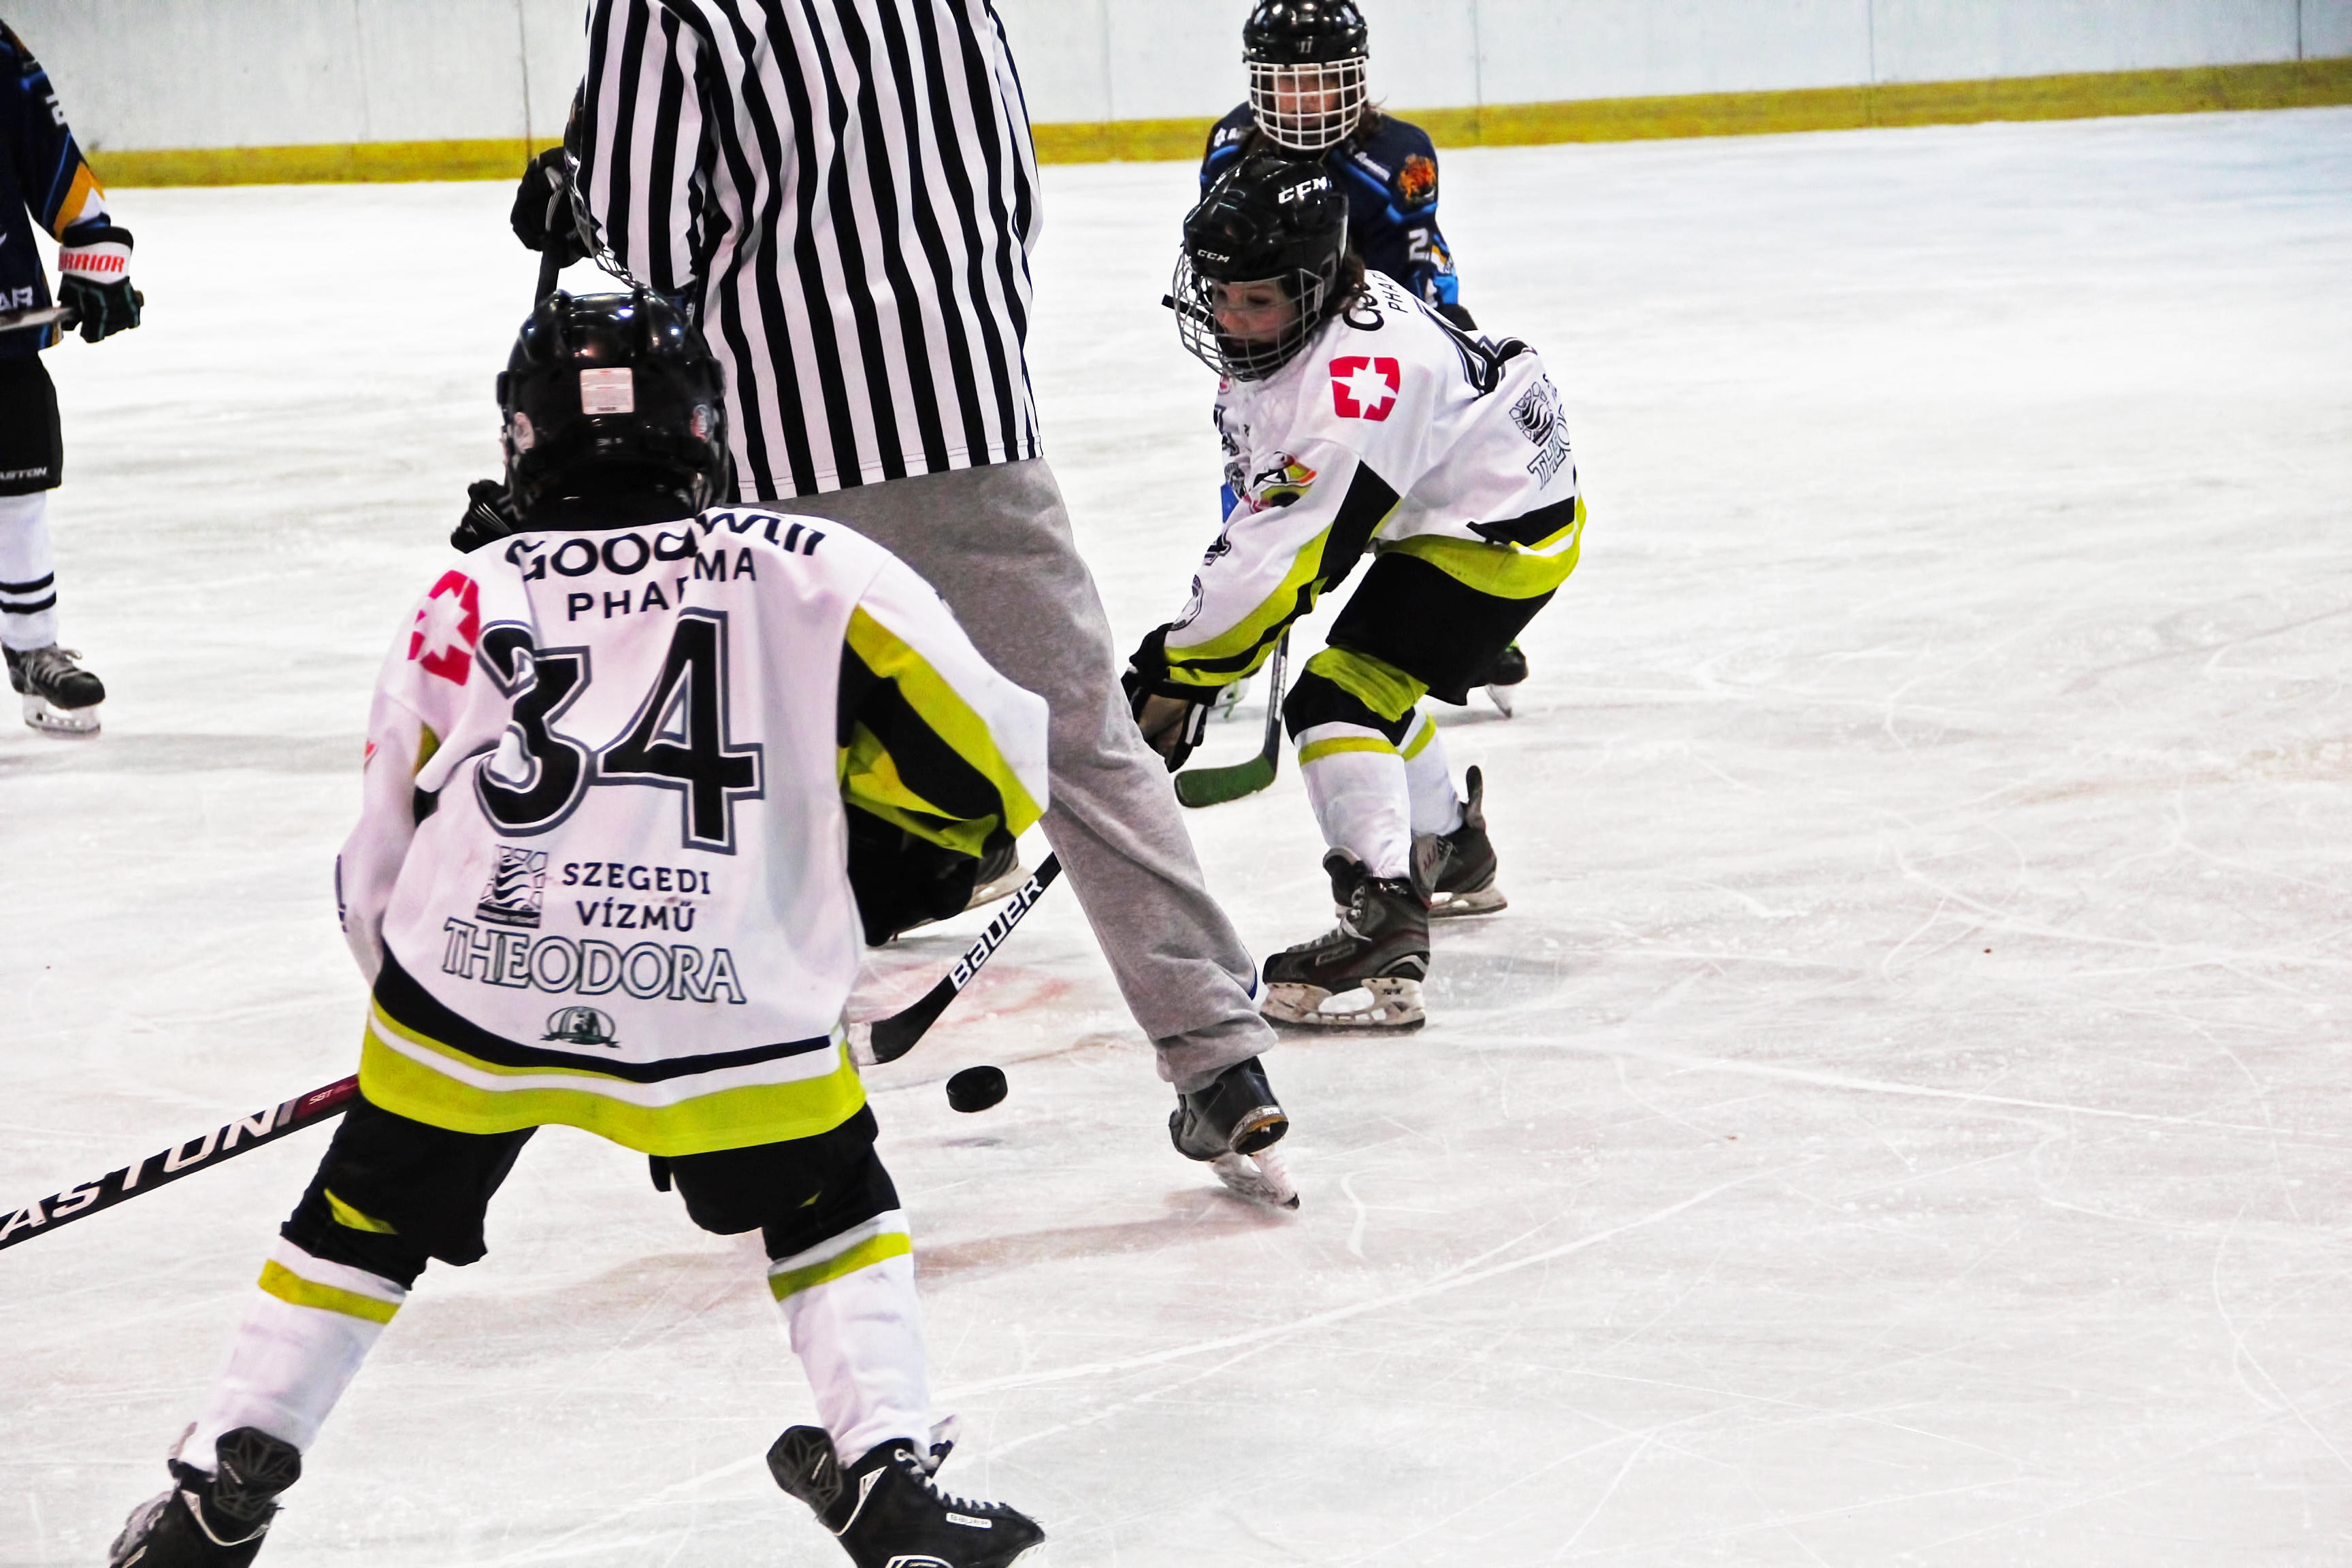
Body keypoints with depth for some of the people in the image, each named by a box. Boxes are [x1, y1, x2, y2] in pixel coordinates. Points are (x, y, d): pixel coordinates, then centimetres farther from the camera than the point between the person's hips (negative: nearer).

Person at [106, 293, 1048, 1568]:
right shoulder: (803, 568, 12)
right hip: (724, 1016, -1)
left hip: (469, 984, 2)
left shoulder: (462, 603, 18)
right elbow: (991, 750, 4)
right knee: (827, 1208, 21)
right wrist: (915, 857, 24)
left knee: (368, 1213, 22)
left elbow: (376, 878, 21)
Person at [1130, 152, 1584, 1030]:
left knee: (1338, 698, -20)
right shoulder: (1275, 331, -2)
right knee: (1366, 683, 27)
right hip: (1431, 512, 11)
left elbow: (1293, 548, -34)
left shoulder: (1359, 374, -33)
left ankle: (1383, 937, -28)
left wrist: (1179, 672, -30)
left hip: (1507, 532, -11)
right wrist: (1189, 650, 5)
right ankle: (1450, 853, 52)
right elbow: (1265, 498, 12)